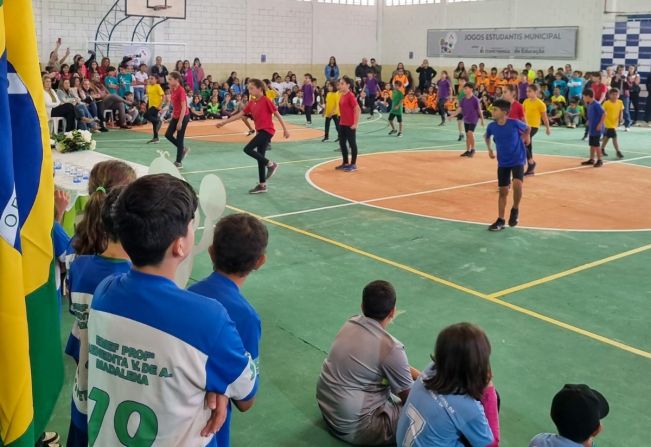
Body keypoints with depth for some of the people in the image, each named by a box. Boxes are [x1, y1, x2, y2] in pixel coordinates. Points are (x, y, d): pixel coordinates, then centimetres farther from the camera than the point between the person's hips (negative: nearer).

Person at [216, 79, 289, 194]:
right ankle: (262, 185, 16)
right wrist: (224, 122, 10)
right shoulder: (251, 103, 9)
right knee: (260, 158, 9)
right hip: (260, 131, 8)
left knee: (248, 149, -16)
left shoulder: (266, 100, -11)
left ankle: (270, 164, -5)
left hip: (267, 130, -8)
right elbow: (240, 115, 12)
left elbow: (277, 114, -8)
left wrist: (285, 129, -8)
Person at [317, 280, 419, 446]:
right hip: (353, 428, -8)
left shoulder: (351, 324, 0)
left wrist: (421, 377, 16)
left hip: (326, 410, 8)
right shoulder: (390, 347, -23)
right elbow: (409, 398, -7)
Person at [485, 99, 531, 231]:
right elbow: (487, 137, 17)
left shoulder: (515, 123, -16)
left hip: (517, 160, -4)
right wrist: (490, 149, 7)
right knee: (503, 191, 7)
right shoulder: (491, 126, -7)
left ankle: (515, 209, -1)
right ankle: (500, 220, 19)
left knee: (517, 184, -27)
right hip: (503, 163, 4)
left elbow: (528, 129, 5)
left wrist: (524, 138, 2)